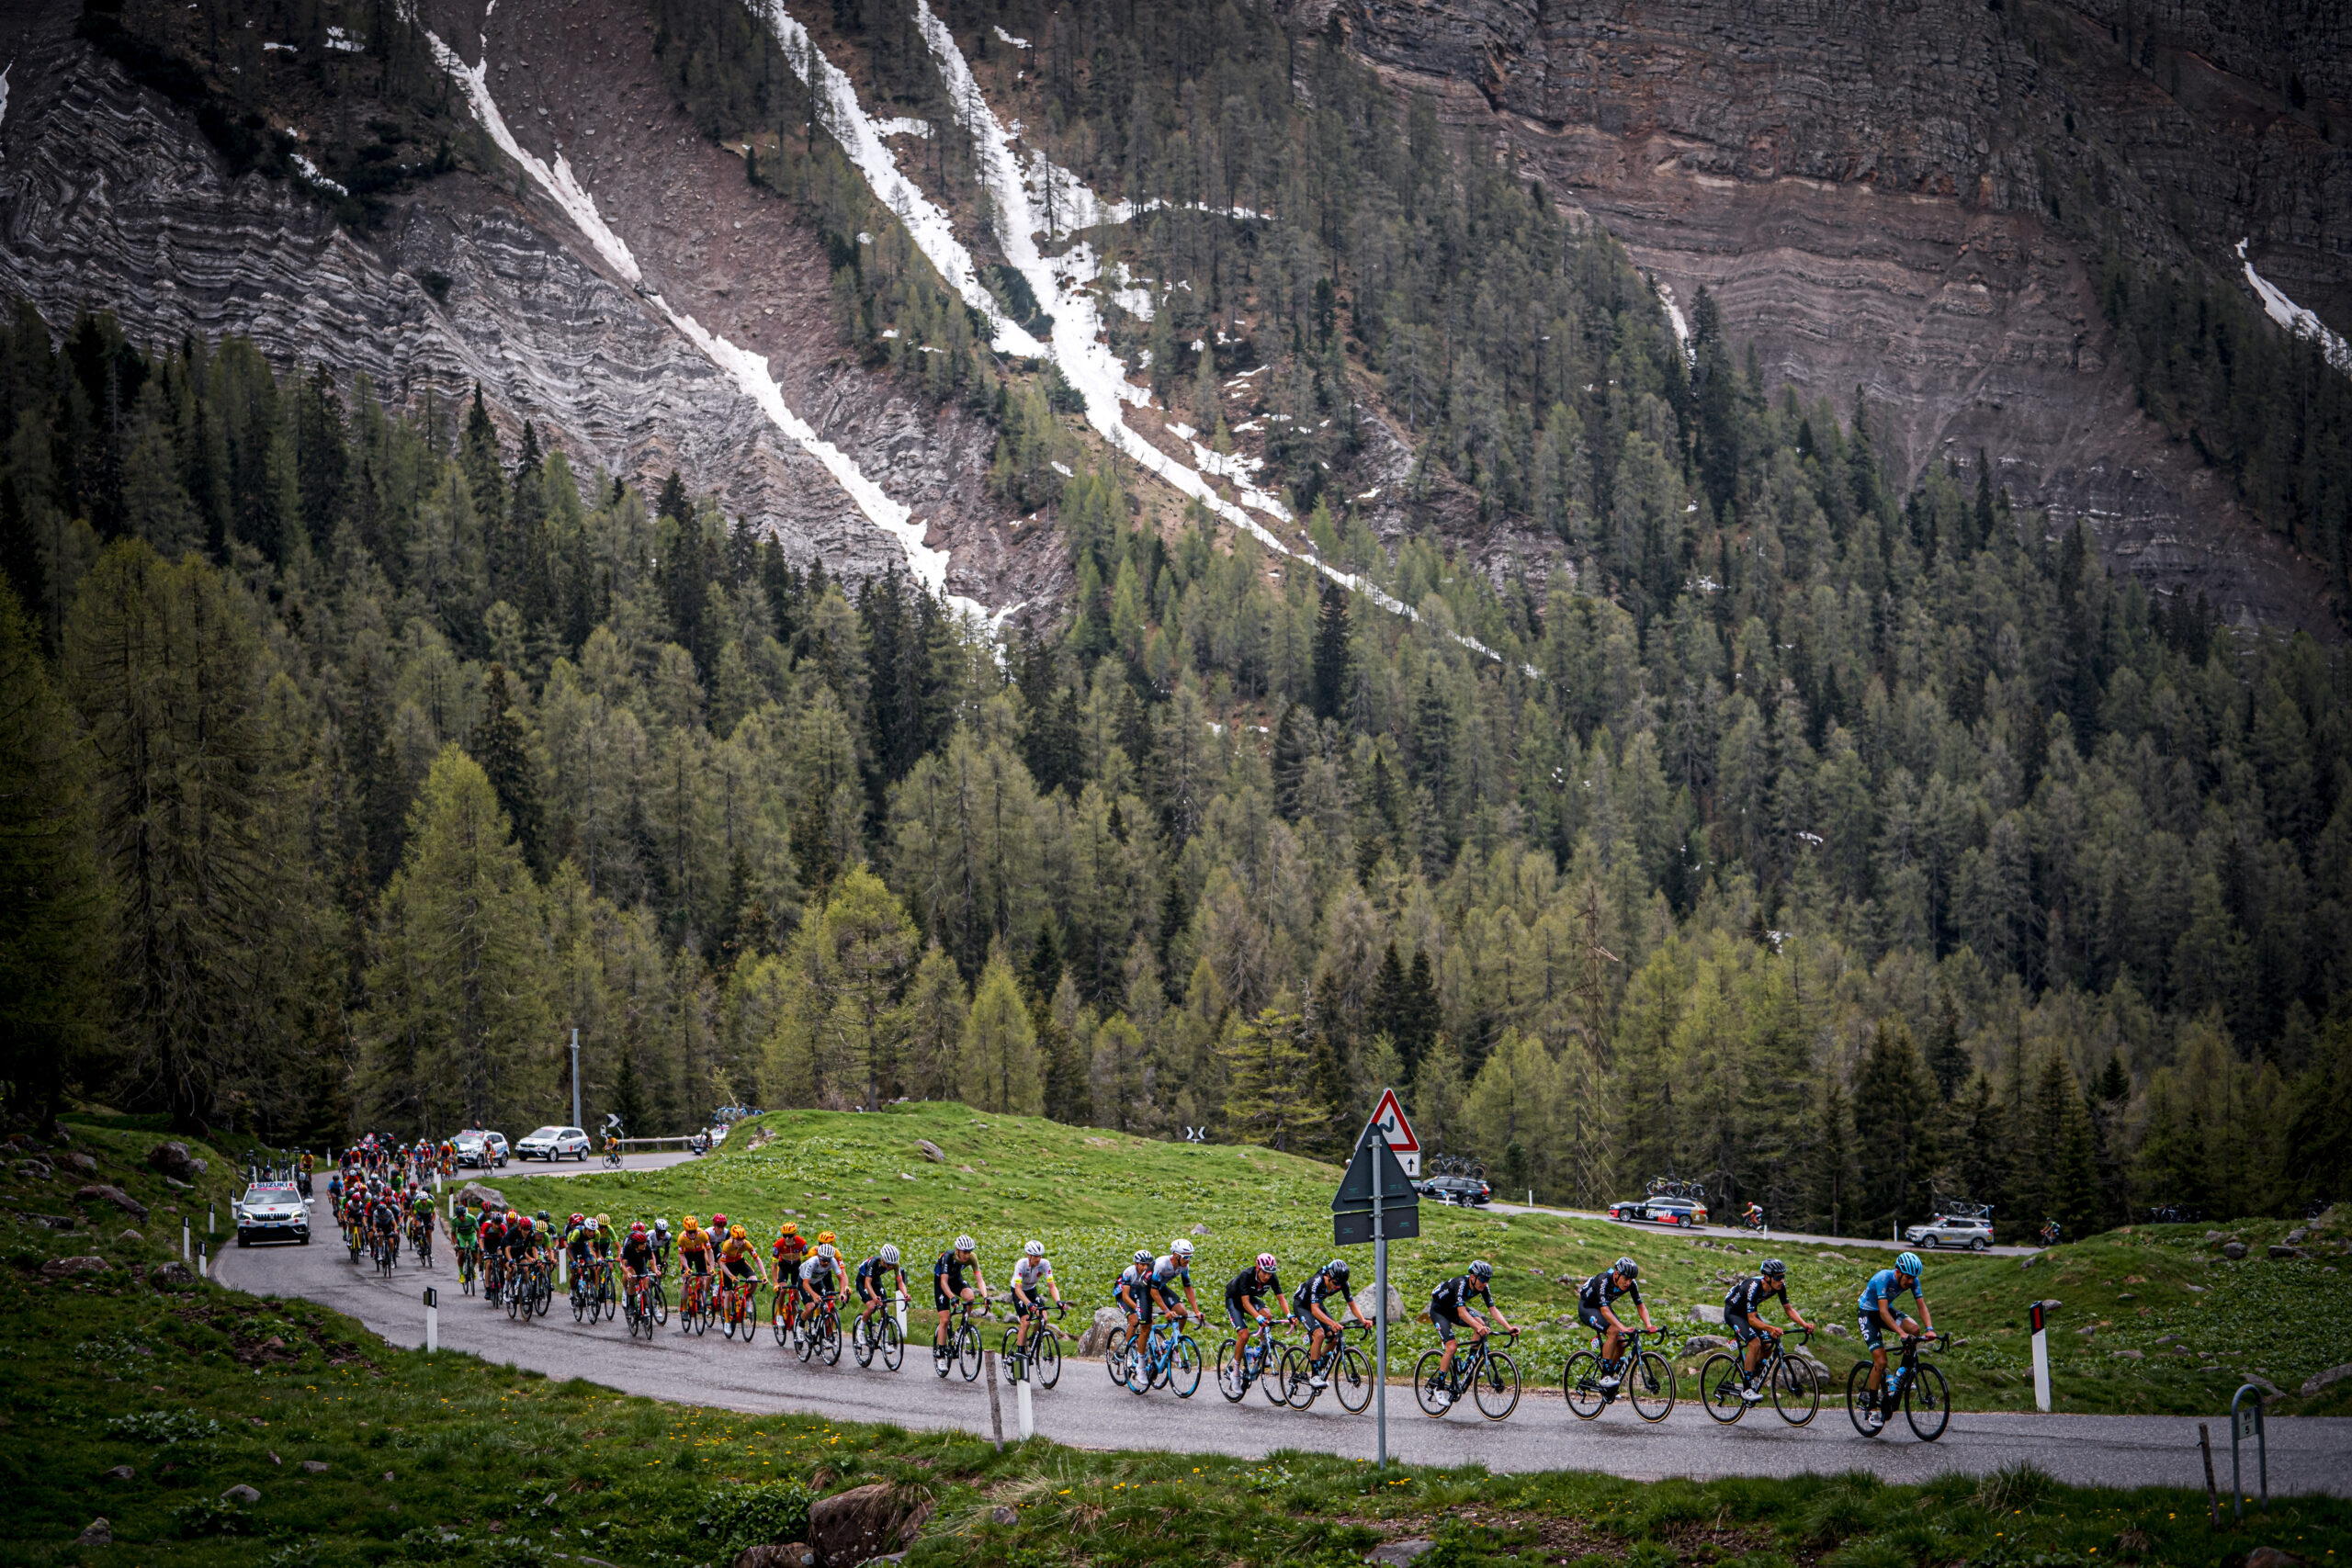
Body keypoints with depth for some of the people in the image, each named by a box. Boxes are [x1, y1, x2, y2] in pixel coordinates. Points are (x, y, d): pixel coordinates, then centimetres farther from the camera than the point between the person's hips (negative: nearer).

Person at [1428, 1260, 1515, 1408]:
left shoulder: (1483, 1287, -16)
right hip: (1439, 1310, -7)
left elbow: (1493, 1309, -18)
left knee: (1481, 1324, -18)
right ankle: (1440, 1389, -10)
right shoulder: (1461, 1284, -35)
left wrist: (1509, 1327, -31)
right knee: (1451, 1347, -21)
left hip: (1453, 1309, 7)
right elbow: (1462, 1312, -44)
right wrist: (1478, 1327, -58)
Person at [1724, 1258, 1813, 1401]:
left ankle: (1749, 1380, 12)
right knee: (1755, 1344, -25)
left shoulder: (1779, 1286, -18)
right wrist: (1770, 1329, -54)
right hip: (1733, 1312, -7)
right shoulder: (1753, 1287, -37)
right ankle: (1746, 1389, -17)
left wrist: (1804, 1324, -26)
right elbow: (1751, 1319, -38)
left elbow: (1789, 1309, -9)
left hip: (1749, 1311, 7)